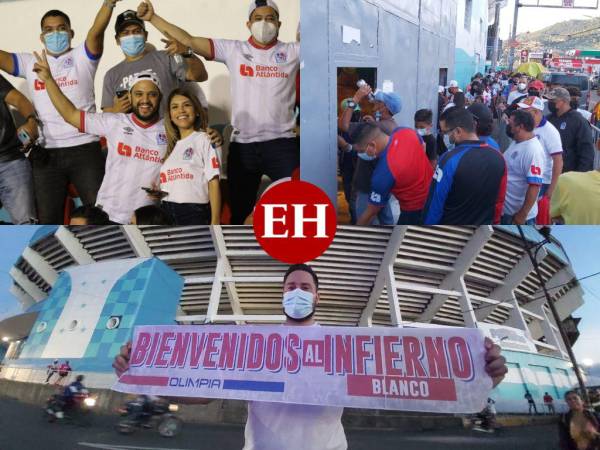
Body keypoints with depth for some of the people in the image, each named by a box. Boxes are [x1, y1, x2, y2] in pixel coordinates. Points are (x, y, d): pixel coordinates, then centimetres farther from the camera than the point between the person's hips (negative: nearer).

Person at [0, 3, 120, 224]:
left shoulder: (82, 56, 5)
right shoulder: (30, 63, 15)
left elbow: (97, 31, -12)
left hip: (84, 148, -3)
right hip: (46, 152, 3)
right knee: (47, 218, 10)